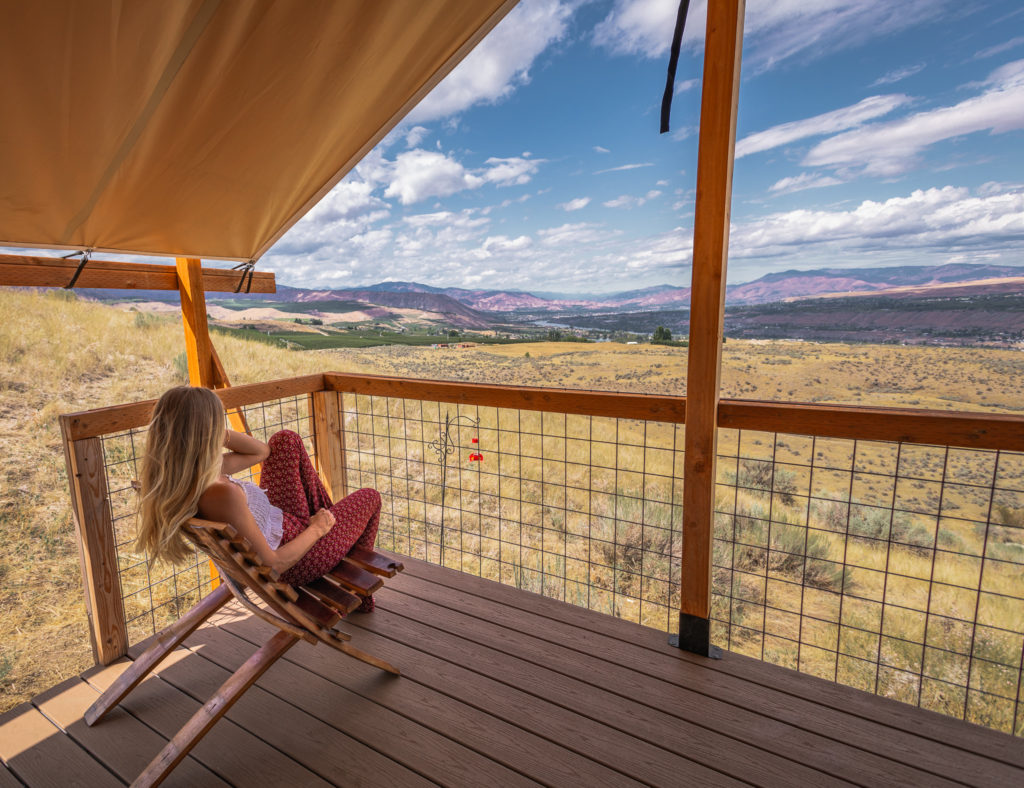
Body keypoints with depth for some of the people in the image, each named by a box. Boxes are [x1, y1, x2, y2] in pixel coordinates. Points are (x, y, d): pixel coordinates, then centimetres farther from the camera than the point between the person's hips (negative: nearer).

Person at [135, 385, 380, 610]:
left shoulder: (183, 477, -14)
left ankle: (326, 515, 26)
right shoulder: (222, 494, -41)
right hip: (295, 564, -7)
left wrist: (220, 434, -20)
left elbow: (261, 451, -3)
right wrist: (317, 529, -14)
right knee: (369, 496, 16)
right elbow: (273, 564, -30)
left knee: (286, 439, 11)